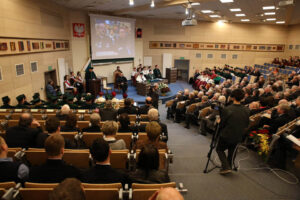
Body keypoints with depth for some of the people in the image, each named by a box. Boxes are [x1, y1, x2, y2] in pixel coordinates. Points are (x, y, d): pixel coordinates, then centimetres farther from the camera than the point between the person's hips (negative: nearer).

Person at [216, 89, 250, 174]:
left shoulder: (227, 109, -25)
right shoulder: (246, 110, -11)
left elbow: (222, 124, -14)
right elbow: (246, 125, 1)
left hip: (226, 135, -4)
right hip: (238, 136, 5)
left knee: (219, 149, 18)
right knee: (231, 151, 26)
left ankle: (226, 167, 7)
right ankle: (228, 167, 37)